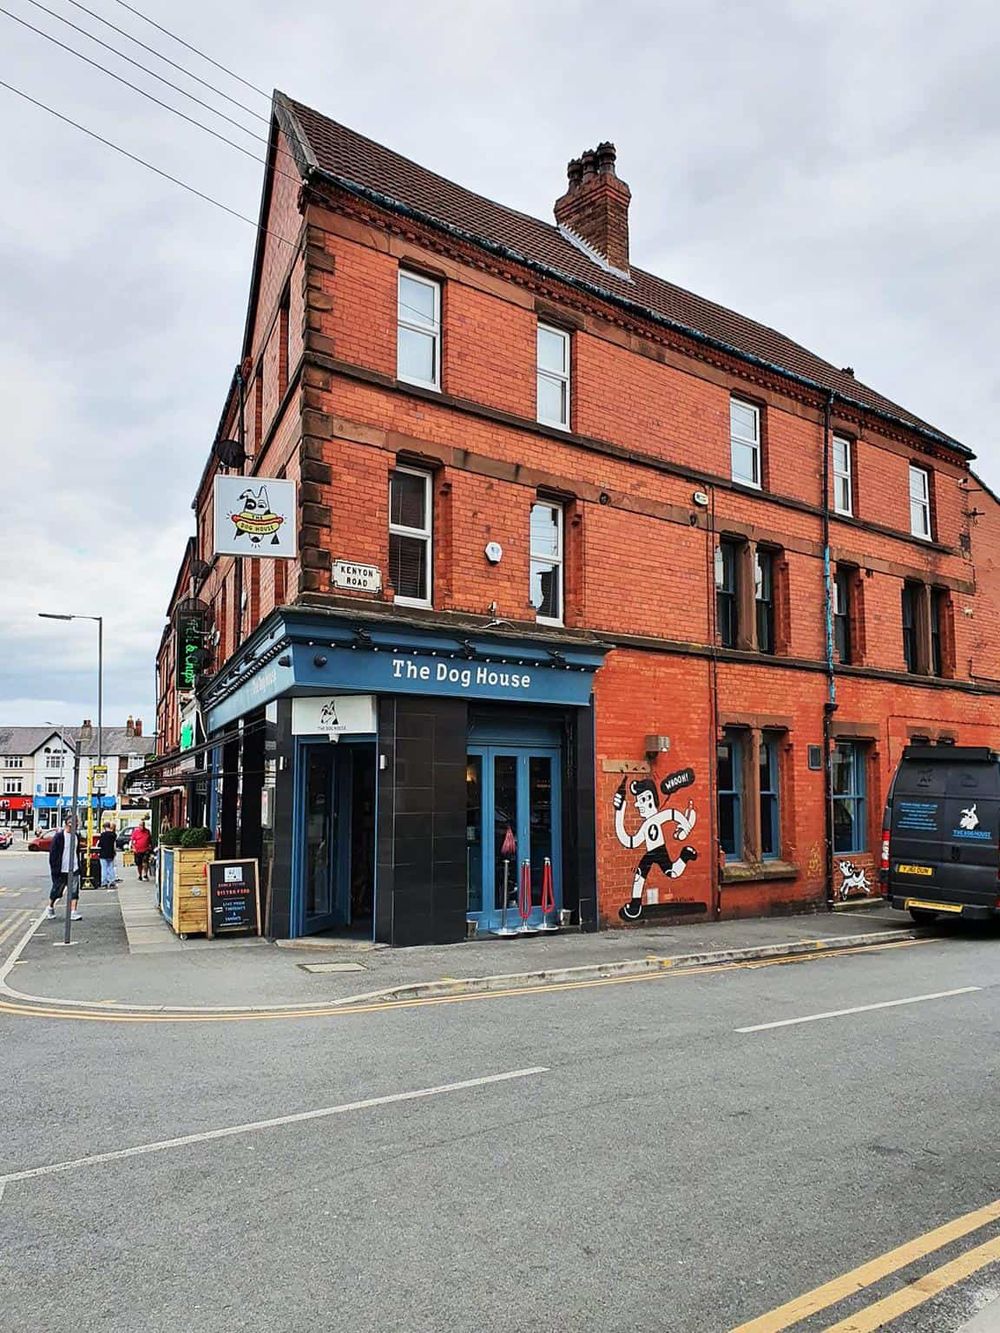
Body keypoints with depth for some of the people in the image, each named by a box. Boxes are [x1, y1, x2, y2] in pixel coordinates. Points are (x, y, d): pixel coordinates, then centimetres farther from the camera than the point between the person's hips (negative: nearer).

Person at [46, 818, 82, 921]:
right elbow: (53, 853, -11)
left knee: (74, 889, -5)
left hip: (73, 869, 4)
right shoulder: (59, 836, -10)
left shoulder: (76, 836, 9)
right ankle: (50, 908, 34)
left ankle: (73, 912, -8)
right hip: (61, 869, -4)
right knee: (57, 889, 11)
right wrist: (54, 868, -14)